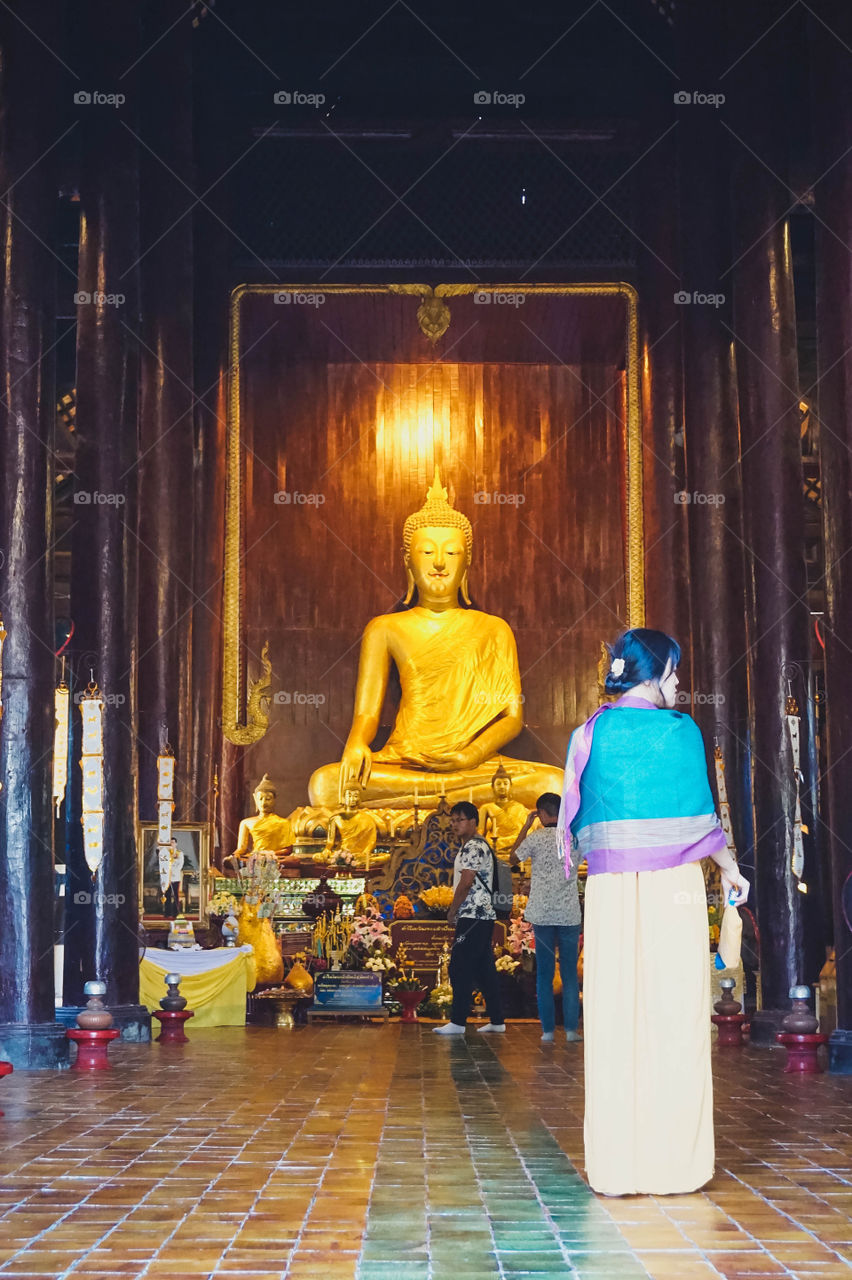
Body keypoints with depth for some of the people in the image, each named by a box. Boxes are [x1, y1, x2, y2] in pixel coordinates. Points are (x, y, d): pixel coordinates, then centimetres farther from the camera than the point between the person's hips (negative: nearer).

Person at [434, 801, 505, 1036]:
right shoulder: (476, 846, 20)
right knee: (484, 970, 10)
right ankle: (496, 1020, 13)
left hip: (473, 917, -10)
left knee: (460, 968, -8)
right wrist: (456, 912, 16)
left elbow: (466, 883, -18)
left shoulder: (473, 847, -13)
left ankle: (457, 1021, -6)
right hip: (483, 916, 10)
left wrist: (452, 911, -8)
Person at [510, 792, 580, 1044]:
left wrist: (525, 827, 13)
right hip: (569, 914, 1)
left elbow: (512, 859, 11)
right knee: (569, 973, 7)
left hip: (542, 914, -1)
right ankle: (571, 1029, 5)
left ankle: (548, 1030, 4)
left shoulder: (535, 838, -6)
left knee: (544, 974, 5)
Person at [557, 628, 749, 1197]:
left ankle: (616, 1165, 7)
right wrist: (731, 870, 14)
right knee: (673, 1020, 2)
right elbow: (699, 815, 0)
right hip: (673, 886, -3)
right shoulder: (680, 730, -4)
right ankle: (672, 1159, 3)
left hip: (610, 888, 3)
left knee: (615, 1021, 5)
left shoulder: (591, 733, 5)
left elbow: (579, 816, 10)